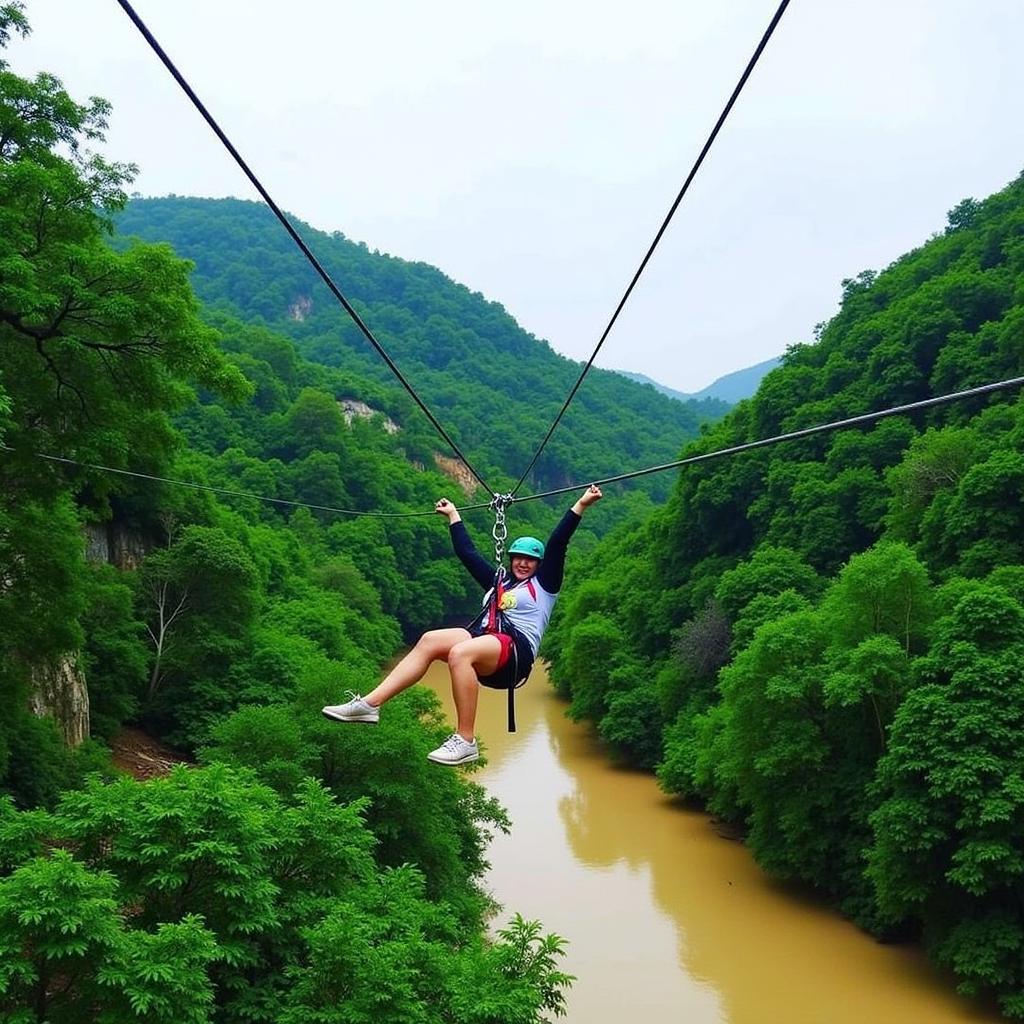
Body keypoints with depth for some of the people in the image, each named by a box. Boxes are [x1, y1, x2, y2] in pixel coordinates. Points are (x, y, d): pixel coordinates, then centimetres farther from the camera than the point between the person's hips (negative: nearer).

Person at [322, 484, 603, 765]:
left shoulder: (543, 585, 15)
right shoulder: (499, 581, 31)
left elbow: (557, 544, 4)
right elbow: (467, 553, 37)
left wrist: (581, 505, -4)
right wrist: (453, 515, 43)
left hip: (516, 649, -6)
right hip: (482, 636, 6)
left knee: (459, 653, -35)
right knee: (430, 641, -19)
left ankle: (466, 741, -36)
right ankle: (370, 704, -29)